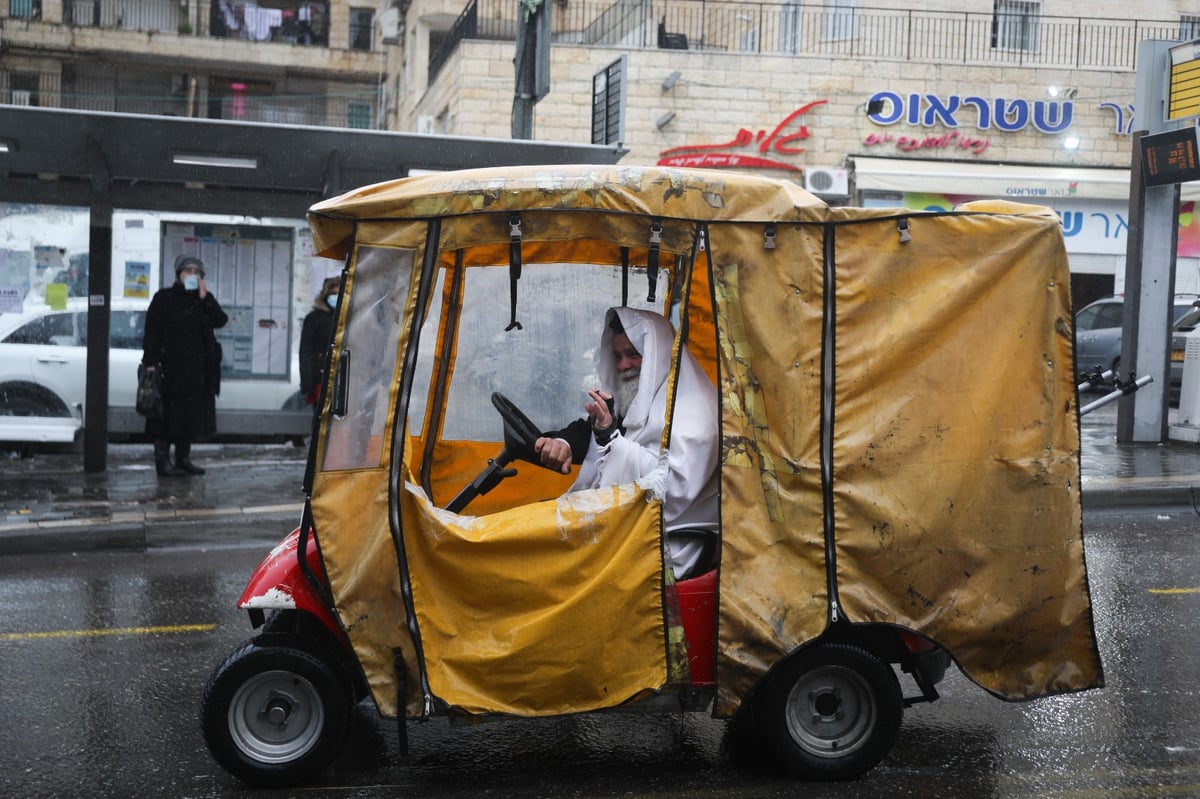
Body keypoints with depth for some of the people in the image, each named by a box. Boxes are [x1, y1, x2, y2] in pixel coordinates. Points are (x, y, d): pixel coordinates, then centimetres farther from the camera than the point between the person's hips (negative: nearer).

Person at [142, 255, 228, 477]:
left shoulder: (203, 299, 14)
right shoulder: (164, 298, -1)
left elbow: (220, 320, -2)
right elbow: (152, 332, -6)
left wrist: (205, 298, -11)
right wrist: (151, 362, -15)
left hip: (197, 370, 5)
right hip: (170, 366, -5)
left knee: (190, 415, 9)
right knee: (167, 415, -5)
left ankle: (183, 459, 18)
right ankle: (162, 461, -2)